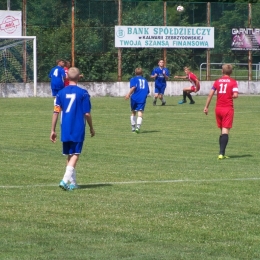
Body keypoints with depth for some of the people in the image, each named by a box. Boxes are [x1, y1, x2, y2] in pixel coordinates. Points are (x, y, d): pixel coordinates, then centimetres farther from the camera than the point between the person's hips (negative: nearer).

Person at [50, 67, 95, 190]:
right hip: (78, 130, -4)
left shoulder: (61, 93, 3)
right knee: (75, 155, -2)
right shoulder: (83, 93, -6)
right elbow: (87, 113, -6)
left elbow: (56, 112, 1)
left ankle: (72, 183, 20)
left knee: (70, 155, 14)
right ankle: (65, 180, -19)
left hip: (65, 130, 4)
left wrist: (53, 130, 8)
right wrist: (91, 128, 8)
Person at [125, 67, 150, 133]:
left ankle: (133, 128, 18)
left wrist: (128, 94, -14)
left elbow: (133, 87, -13)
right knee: (140, 113, -8)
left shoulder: (133, 79, 6)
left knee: (133, 112, 17)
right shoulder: (145, 80, 18)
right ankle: (138, 126, -31)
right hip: (142, 99, 1)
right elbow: (148, 91, 17)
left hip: (135, 98, -1)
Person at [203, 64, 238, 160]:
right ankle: (221, 153, -19)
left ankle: (222, 153, 13)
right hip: (228, 108, -4)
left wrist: (206, 107, 3)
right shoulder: (233, 82, -3)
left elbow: (210, 94, -1)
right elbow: (235, 95, -15)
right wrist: (231, 96, 8)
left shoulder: (217, 81, 6)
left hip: (218, 108, 4)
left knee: (222, 131, 15)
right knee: (225, 131, -7)